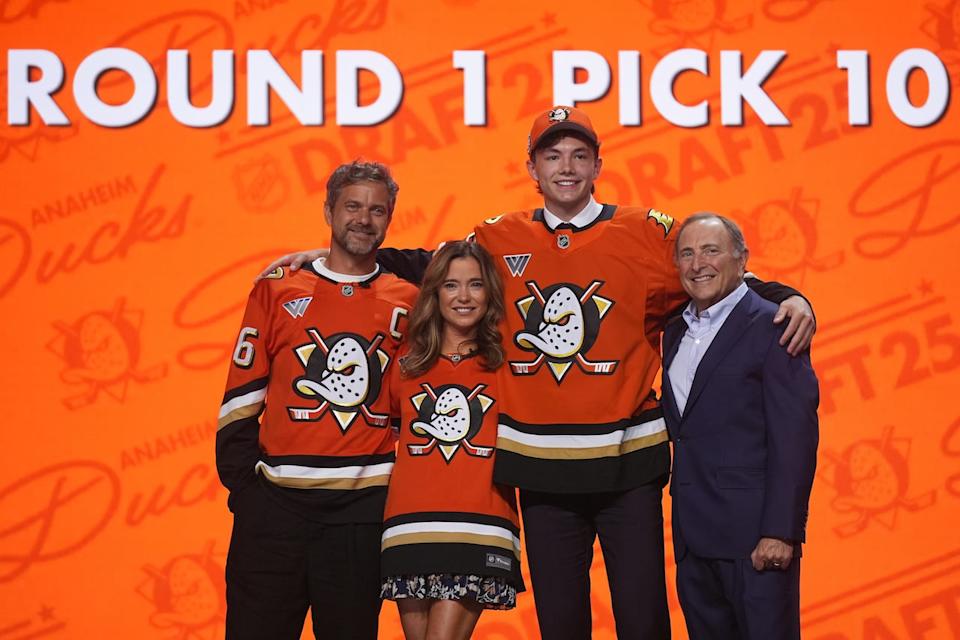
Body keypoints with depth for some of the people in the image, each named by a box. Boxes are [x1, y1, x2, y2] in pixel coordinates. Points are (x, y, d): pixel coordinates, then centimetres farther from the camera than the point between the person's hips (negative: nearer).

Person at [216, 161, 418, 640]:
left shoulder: (407, 303, 7)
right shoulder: (278, 288, 4)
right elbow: (242, 393, 4)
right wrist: (242, 480, -2)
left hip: (363, 509, 1)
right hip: (277, 502, -1)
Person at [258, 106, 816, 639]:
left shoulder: (648, 235, -1)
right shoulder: (501, 241, 6)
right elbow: (430, 269, 19)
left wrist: (787, 298, -13)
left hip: (627, 463, -2)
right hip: (542, 470, 2)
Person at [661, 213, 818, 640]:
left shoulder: (773, 328, -8)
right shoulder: (675, 332, 16)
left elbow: (794, 437, -14)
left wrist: (780, 532, -19)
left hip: (754, 537, -7)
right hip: (692, 536, 7)